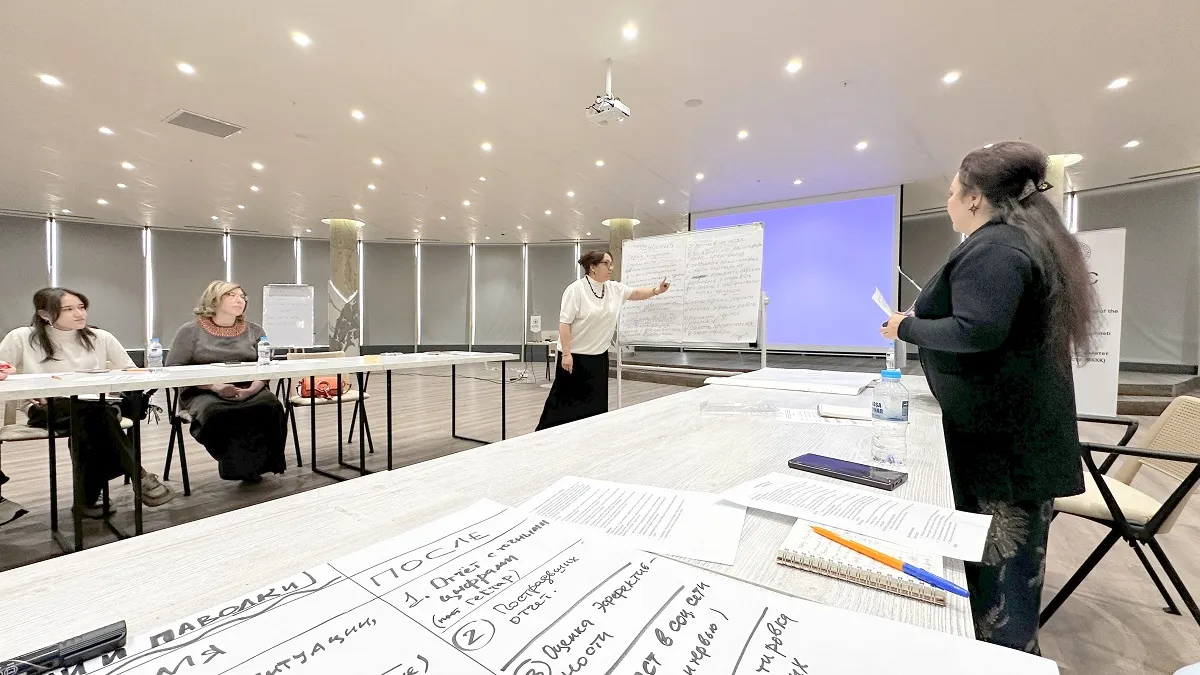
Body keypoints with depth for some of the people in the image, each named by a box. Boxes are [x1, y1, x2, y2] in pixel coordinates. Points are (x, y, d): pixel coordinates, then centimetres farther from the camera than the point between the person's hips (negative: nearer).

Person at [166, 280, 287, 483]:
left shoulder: (254, 331, 15)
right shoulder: (191, 331, 7)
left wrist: (252, 388, -15)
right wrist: (215, 386, -16)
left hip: (249, 392, 2)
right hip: (204, 393, -2)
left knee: (271, 406, -30)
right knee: (217, 412, -36)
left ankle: (258, 462, -12)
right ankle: (234, 464, -13)